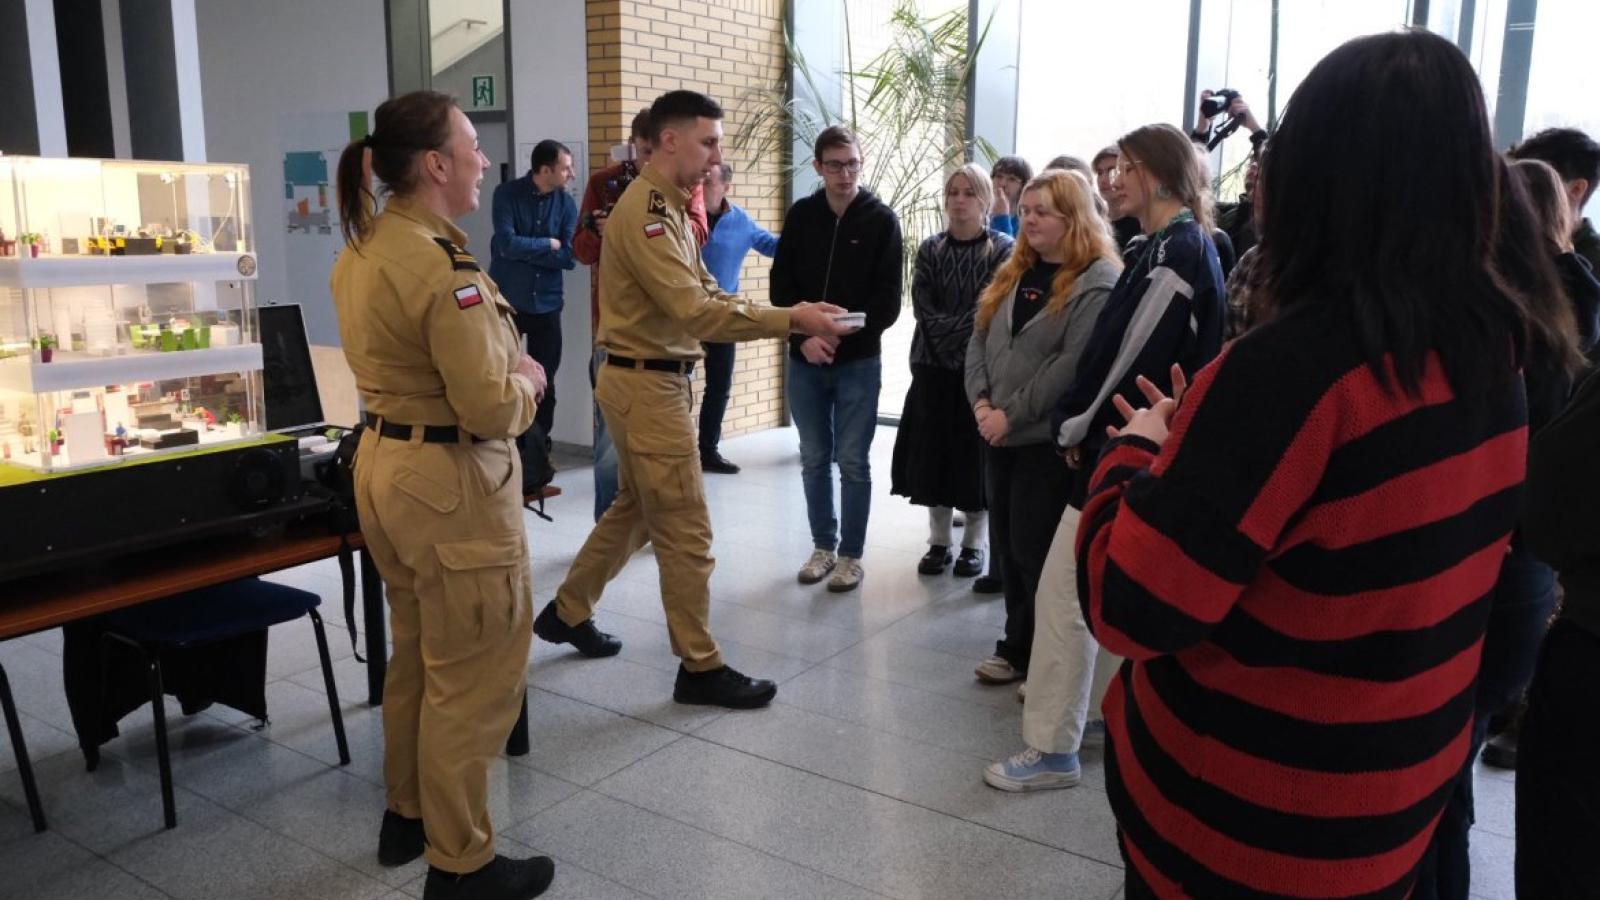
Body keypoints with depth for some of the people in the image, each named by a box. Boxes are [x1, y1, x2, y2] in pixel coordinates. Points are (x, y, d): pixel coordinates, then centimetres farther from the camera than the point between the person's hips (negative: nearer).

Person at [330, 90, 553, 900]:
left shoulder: (360, 249, 6)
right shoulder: (443, 266, -24)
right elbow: (489, 408, -24)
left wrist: (499, 364, 8)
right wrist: (527, 379, -4)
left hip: (385, 463, 10)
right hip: (451, 485, -10)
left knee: (416, 655, 24)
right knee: (474, 679, 4)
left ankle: (407, 815, 41)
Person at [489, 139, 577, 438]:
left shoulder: (566, 203, 0)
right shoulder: (507, 194, -7)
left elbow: (569, 257, -9)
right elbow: (507, 243, -19)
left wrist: (525, 250, -14)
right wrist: (548, 244, -10)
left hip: (546, 305, 2)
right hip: (506, 302, -2)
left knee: (545, 383, 8)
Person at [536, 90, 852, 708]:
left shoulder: (670, 207, 14)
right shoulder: (646, 211, -19)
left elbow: (706, 293, 9)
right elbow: (693, 311, -27)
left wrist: (790, 319, -5)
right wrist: (792, 320, -27)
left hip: (655, 380, 10)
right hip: (646, 385, -10)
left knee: (635, 509, 22)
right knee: (686, 530, -2)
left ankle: (567, 612, 37)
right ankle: (700, 667, 10)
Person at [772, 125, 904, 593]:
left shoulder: (882, 220, -3)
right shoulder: (800, 215, 4)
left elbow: (887, 300, -7)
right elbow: (781, 286, 3)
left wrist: (841, 337, -16)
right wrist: (804, 337, -11)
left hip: (859, 361, -3)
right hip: (804, 360, 3)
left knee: (853, 462, 3)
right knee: (814, 460, 11)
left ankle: (851, 554, 14)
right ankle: (823, 546, 24)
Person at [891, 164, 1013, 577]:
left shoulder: (1003, 249, -2)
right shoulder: (930, 250, 8)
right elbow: (922, 308, 0)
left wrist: (950, 332, -11)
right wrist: (958, 328, -13)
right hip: (934, 368, 3)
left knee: (976, 455, 1)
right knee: (933, 451, 5)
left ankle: (974, 543, 15)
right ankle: (939, 541, 18)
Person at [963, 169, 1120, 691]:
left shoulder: (1098, 281, -11)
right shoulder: (1013, 273, 14)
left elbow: (1073, 365, -19)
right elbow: (979, 340, 10)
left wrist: (1012, 413, -18)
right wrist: (981, 401, -6)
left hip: (1050, 439, -8)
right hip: (1000, 435, 8)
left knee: (1035, 550, 0)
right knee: (1007, 545, 14)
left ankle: (1029, 655, 16)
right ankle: (1019, 647, 28)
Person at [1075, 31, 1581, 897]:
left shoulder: (1292, 363, -28)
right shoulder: (1494, 349, -3)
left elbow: (1130, 608, -26)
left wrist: (1137, 454, -9)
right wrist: (1199, 447, 7)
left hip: (1242, 819, -6)